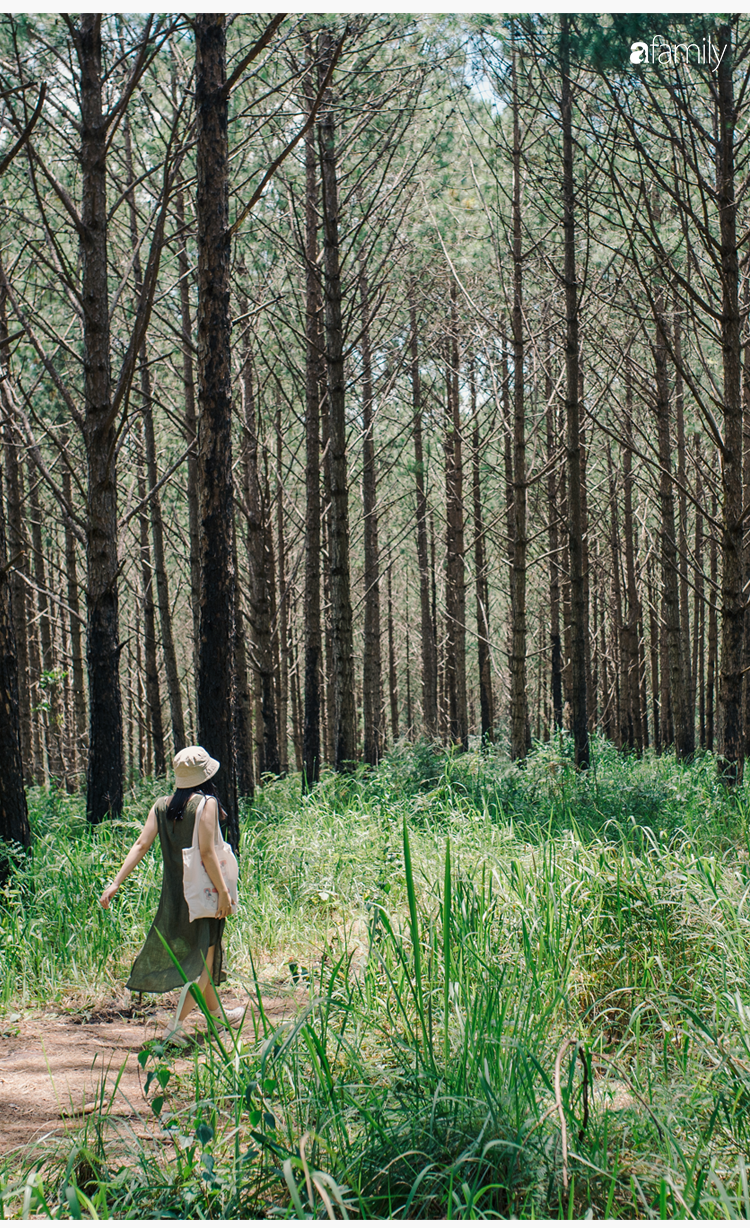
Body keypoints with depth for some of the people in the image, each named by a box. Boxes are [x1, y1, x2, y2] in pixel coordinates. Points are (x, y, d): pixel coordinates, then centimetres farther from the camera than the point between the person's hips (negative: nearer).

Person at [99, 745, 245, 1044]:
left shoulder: (161, 806, 3)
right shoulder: (206, 803, -14)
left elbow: (141, 845, -4)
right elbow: (207, 853, -19)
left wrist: (116, 882, -5)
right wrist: (223, 891, -14)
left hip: (173, 891, 7)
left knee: (200, 954, 22)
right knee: (203, 960, 2)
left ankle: (218, 1014, 38)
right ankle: (175, 1025, -7)